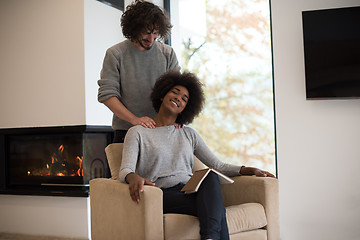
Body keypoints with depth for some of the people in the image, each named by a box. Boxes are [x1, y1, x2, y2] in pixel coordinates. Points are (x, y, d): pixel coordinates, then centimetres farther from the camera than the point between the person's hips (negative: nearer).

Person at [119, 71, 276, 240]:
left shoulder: (189, 134, 24)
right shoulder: (138, 133, 11)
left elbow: (217, 165, 18)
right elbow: (125, 170, -4)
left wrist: (250, 170, 3)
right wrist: (133, 177, -30)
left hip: (191, 191, 4)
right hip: (163, 195, -3)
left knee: (210, 177, -36)